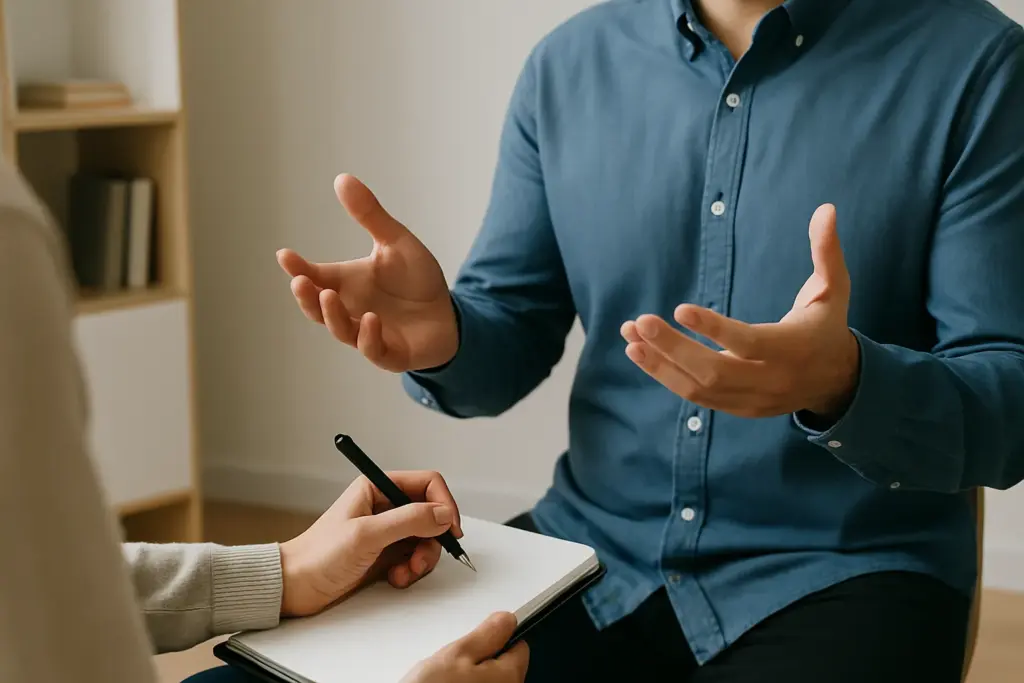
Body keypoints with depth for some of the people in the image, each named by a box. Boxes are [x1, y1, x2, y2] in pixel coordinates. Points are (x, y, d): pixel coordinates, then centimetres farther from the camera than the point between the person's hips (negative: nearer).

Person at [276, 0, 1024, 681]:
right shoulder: (569, 64, 3)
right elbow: (512, 335, 9)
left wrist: (846, 386, -33)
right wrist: (443, 336, -16)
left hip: (840, 570, -3)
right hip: (596, 544, 4)